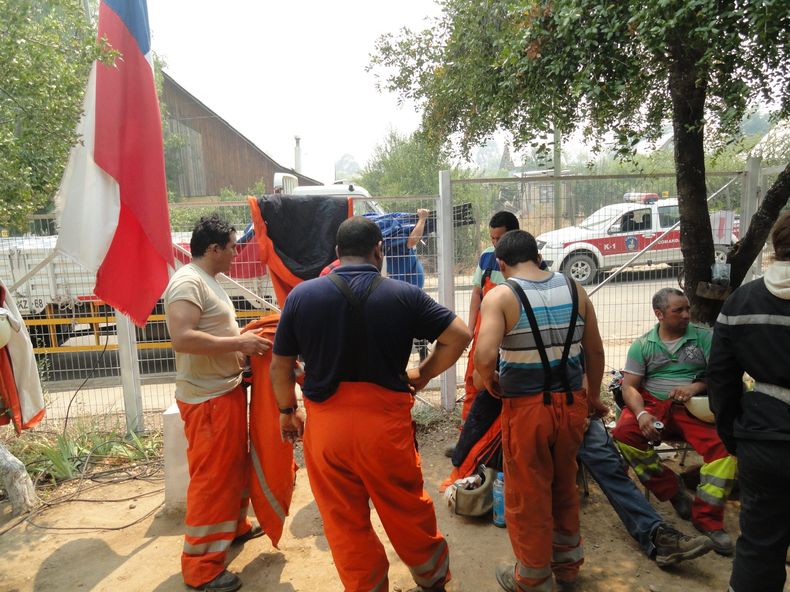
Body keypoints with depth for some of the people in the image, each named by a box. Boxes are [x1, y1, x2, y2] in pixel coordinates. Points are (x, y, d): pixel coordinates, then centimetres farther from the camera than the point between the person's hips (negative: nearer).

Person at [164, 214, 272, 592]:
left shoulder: (207, 281, 14)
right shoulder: (187, 282, -18)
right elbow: (182, 338, -29)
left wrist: (244, 339, 9)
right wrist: (239, 343, -25)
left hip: (227, 390, 10)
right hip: (207, 398, -10)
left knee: (234, 467, 23)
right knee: (211, 477, 0)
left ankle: (234, 527, 42)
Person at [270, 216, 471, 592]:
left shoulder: (301, 295, -3)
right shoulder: (404, 295, -5)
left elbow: (280, 366, 3)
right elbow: (459, 335, -4)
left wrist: (287, 411, 17)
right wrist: (424, 374, 8)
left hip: (326, 426, 0)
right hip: (386, 423, 0)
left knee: (345, 523, 16)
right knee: (408, 511, 21)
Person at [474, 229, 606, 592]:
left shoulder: (500, 296, -13)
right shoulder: (574, 289, 2)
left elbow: (484, 357, -27)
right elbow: (595, 352, 9)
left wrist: (489, 381, -5)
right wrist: (593, 397, 23)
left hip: (526, 408, -5)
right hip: (572, 402, 5)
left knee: (528, 495, 14)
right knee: (564, 486, 25)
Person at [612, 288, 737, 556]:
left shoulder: (703, 337, 9)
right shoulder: (642, 345, 9)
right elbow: (629, 386, 2)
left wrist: (696, 386, -19)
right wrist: (641, 414, -17)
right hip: (653, 404, 0)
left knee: (724, 443, -29)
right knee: (623, 434, -28)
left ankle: (707, 517, -13)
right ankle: (672, 489, -7)